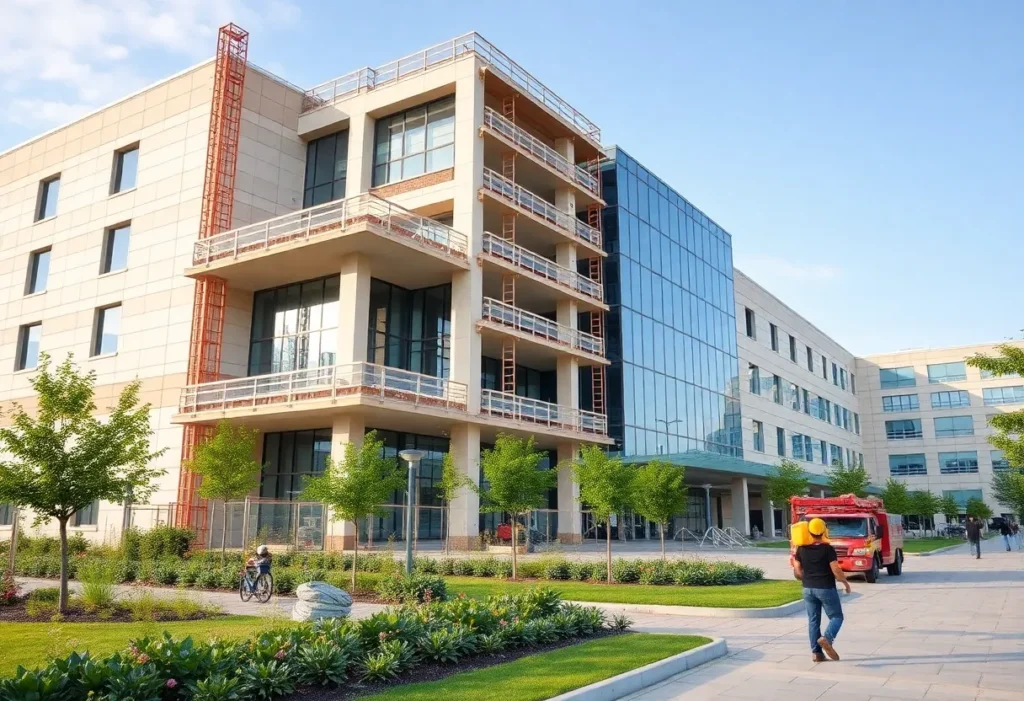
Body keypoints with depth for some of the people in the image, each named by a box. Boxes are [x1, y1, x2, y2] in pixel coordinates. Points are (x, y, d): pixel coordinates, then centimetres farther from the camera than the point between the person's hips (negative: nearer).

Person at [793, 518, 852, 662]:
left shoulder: (801, 549, 2)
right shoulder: (828, 549, -12)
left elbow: (798, 571, 5)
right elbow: (836, 570, -14)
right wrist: (846, 582, 3)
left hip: (808, 589, 4)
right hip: (826, 588, -4)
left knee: (813, 620, 10)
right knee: (836, 617, 8)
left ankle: (816, 652, 7)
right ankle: (826, 639, -17)